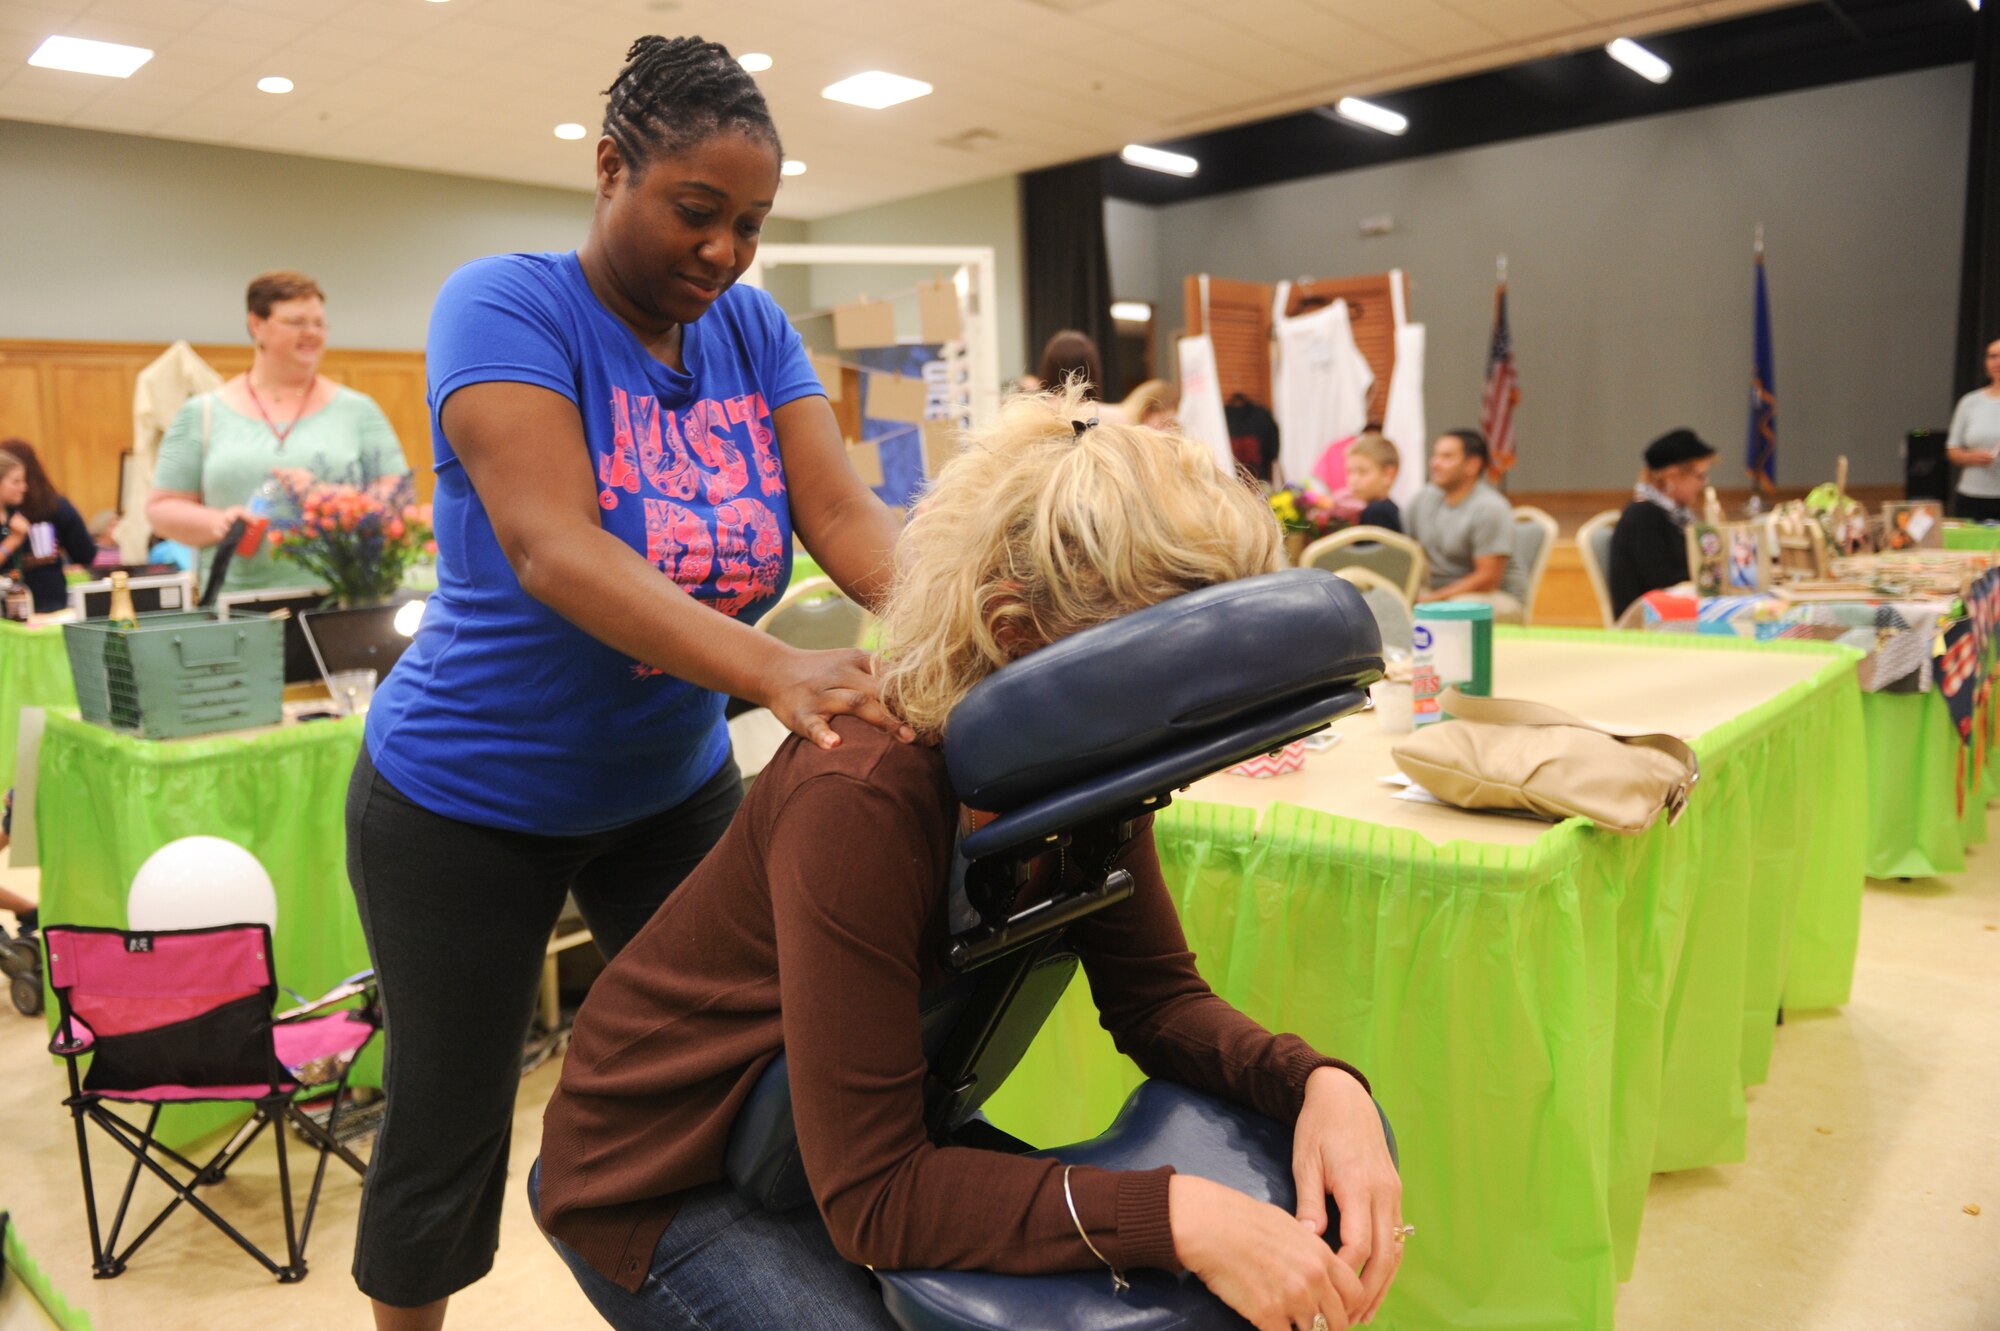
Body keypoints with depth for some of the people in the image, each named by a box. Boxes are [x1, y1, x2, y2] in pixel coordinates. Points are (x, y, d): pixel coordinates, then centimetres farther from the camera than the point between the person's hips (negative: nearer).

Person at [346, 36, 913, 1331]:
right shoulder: (506, 303, -18)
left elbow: (848, 517, -14)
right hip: (467, 799, -4)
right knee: (448, 1135, 11)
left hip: (673, 782, 5)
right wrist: (770, 667, -47)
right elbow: (551, 545, -32)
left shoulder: (755, 330, -3)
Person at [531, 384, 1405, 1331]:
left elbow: (1156, 996, -6)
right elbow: (870, 1196, -31)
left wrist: (1318, 1084, -25)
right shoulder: (860, 799, -35)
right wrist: (1175, 1216, -39)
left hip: (885, 1130, 6)